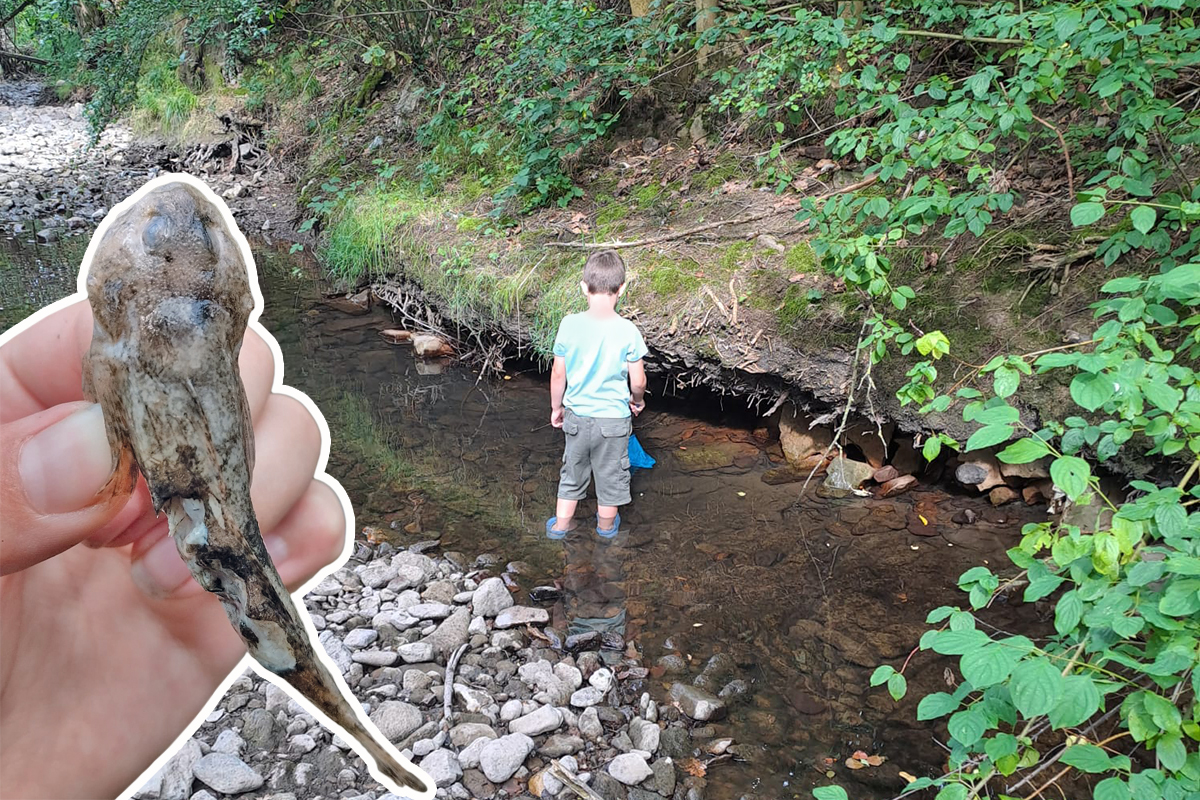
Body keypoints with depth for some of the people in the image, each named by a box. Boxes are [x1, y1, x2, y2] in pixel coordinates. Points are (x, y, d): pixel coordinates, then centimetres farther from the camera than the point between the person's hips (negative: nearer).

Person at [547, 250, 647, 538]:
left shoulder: (569, 325, -14)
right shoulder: (628, 331, -19)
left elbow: (558, 373, -6)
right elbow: (638, 381, -11)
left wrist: (556, 407, 10)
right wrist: (637, 401, 11)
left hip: (576, 416, 2)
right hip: (614, 418, -2)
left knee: (573, 471, 22)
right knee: (611, 475, 19)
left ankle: (561, 524, 35)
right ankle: (606, 525, 38)